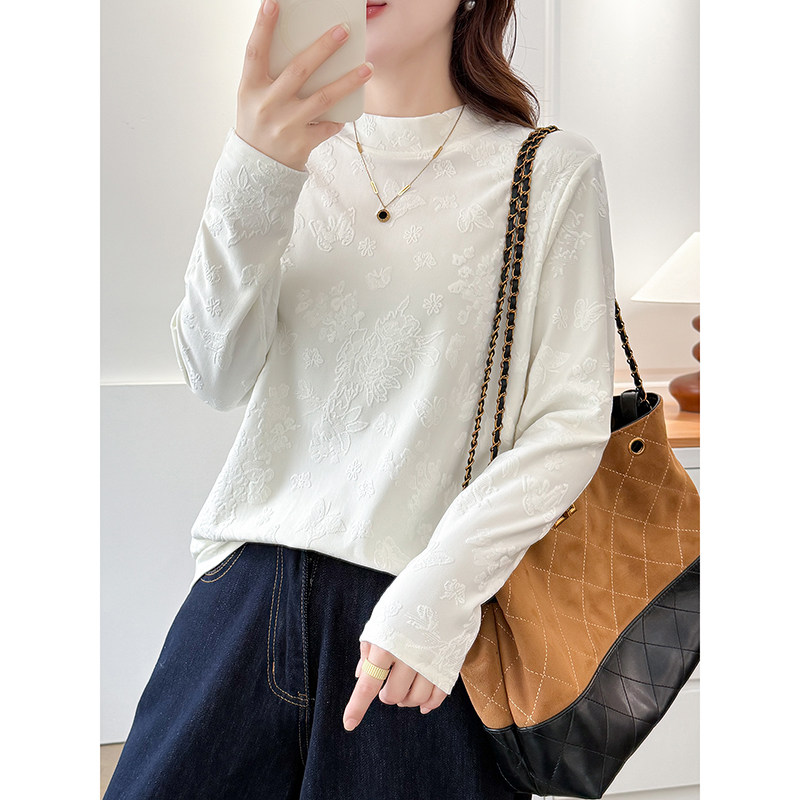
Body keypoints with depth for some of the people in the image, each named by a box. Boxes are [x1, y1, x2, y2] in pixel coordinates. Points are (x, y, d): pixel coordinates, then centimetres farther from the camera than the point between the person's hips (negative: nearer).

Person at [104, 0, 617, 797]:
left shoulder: (552, 170, -2)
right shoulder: (296, 158, 7)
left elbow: (571, 423, -6)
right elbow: (217, 378, -4)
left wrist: (441, 589, -17)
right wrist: (255, 180, -18)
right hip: (251, 582, 3)